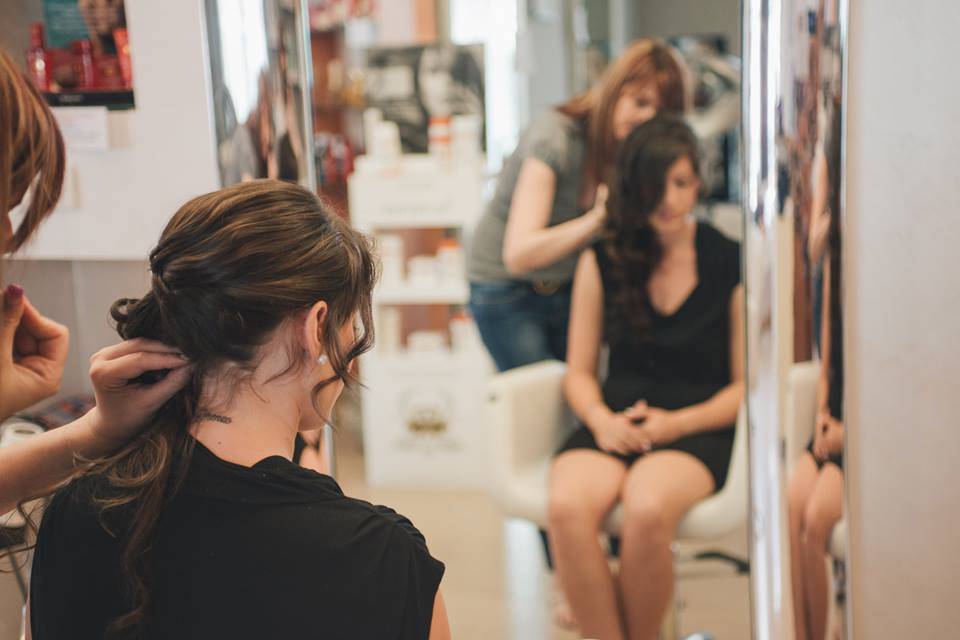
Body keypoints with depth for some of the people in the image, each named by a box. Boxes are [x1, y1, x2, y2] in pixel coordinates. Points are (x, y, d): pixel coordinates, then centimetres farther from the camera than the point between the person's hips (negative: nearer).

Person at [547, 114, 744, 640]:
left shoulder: (731, 264, 4)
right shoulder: (601, 261, 10)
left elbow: (745, 386, 5)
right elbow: (579, 372, 13)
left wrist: (675, 424, -10)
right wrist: (603, 421, -8)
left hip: (696, 430, -2)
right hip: (615, 424, 2)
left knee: (647, 510, -35)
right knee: (567, 507, -32)